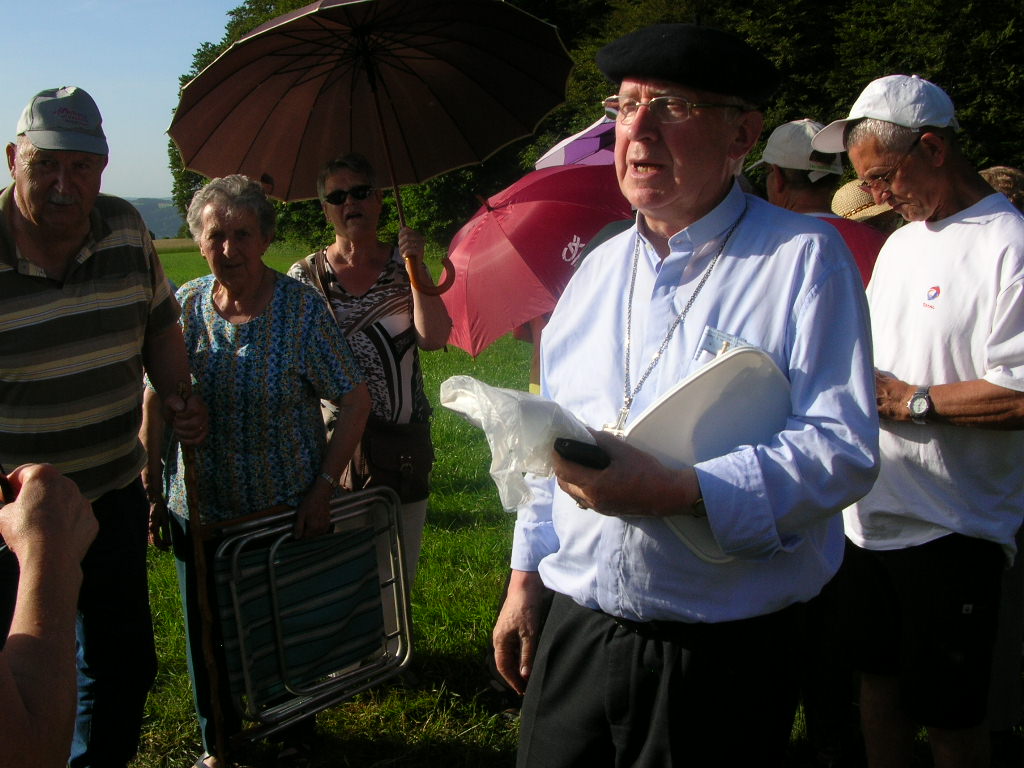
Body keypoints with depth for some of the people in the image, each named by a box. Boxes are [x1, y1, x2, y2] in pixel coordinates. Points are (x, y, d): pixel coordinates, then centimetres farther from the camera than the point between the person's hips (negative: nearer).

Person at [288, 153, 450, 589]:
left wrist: (417, 268, -13)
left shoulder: (404, 266, 6)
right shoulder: (305, 276, 3)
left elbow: (434, 337, -8)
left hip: (405, 443, 2)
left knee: (400, 577, 9)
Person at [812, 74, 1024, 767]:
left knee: (949, 711, 7)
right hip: (872, 512, 8)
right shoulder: (901, 241, 14)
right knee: (878, 679, 20)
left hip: (951, 528, -8)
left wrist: (912, 401, -17)